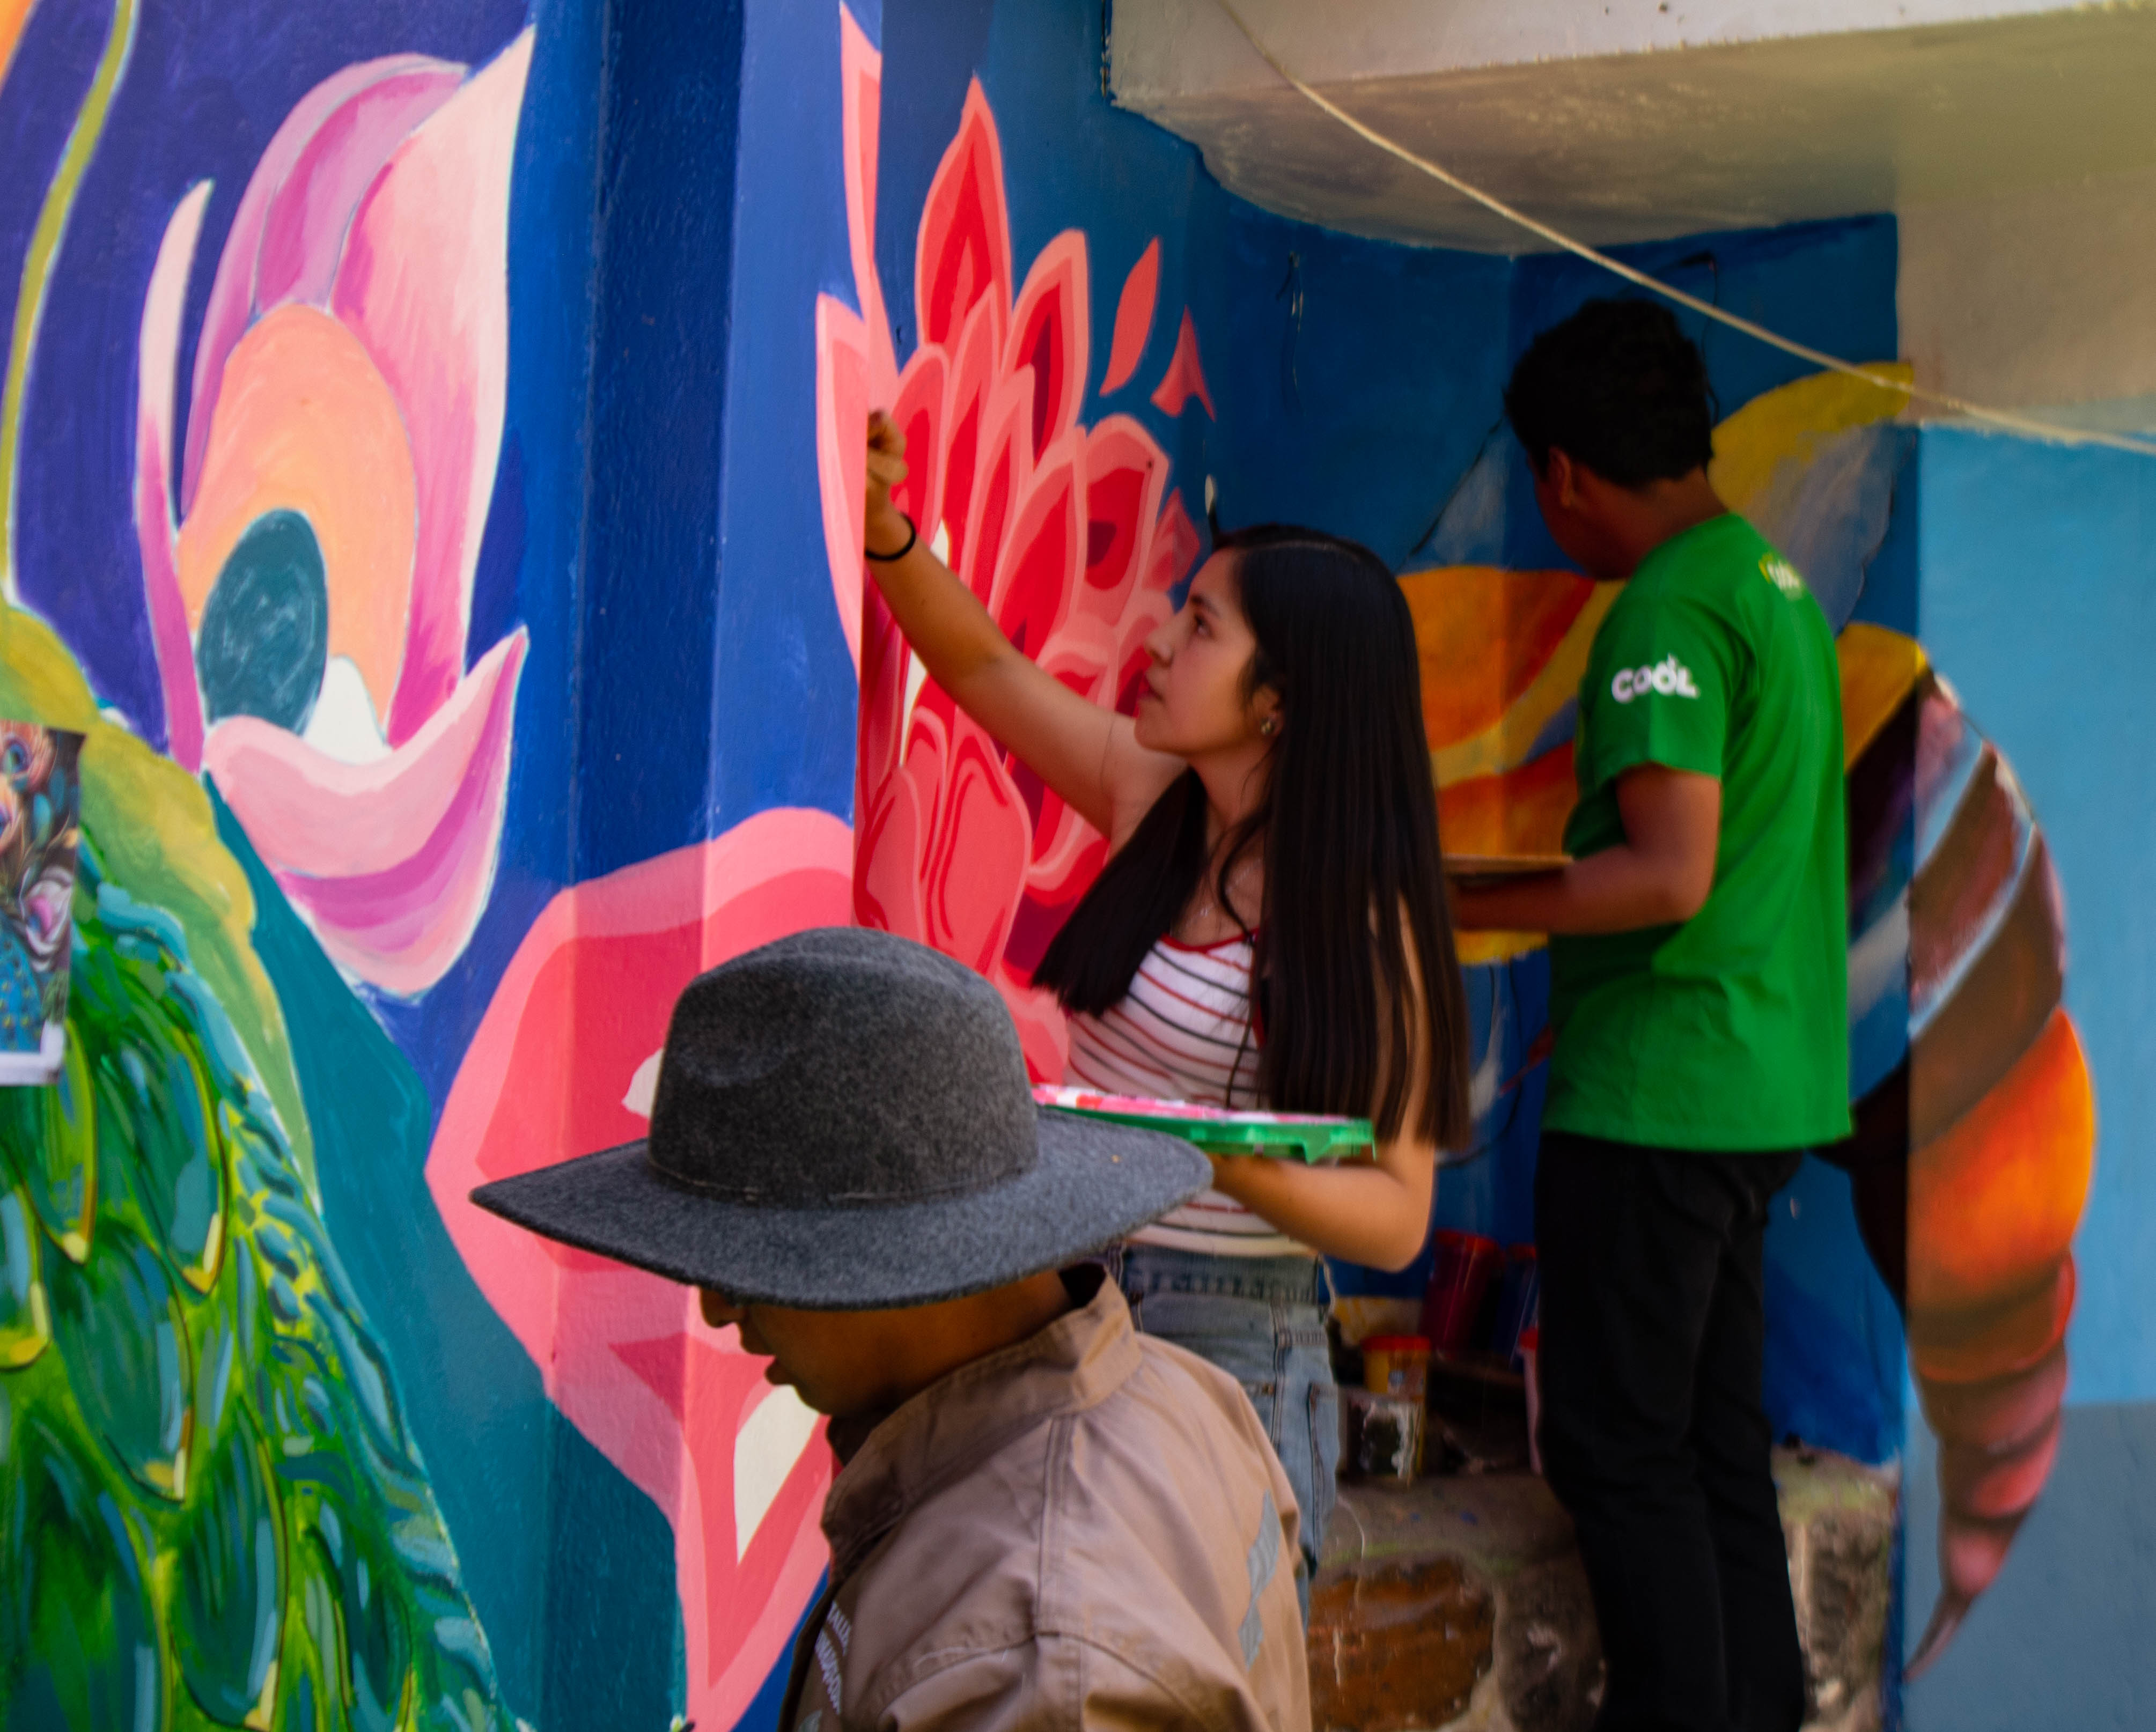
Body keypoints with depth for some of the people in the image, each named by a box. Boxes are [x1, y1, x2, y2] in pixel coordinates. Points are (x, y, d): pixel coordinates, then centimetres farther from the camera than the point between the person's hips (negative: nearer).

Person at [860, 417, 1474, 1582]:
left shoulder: (1353, 915, -13)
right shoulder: (1158, 803, 5)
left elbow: (1396, 1214, -14)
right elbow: (986, 668, 15)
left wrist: (1232, 1165, -31)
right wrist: (882, 524, 1)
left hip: (1228, 1349, -6)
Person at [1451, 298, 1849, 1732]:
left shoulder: (1667, 610, -16)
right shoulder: (1780, 584, 13)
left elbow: (1669, 876, -23)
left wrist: (1447, 905, -15)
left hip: (1656, 1099, -10)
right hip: (1764, 1089, 10)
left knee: (1617, 1448, -1)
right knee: (1714, 1433, 17)